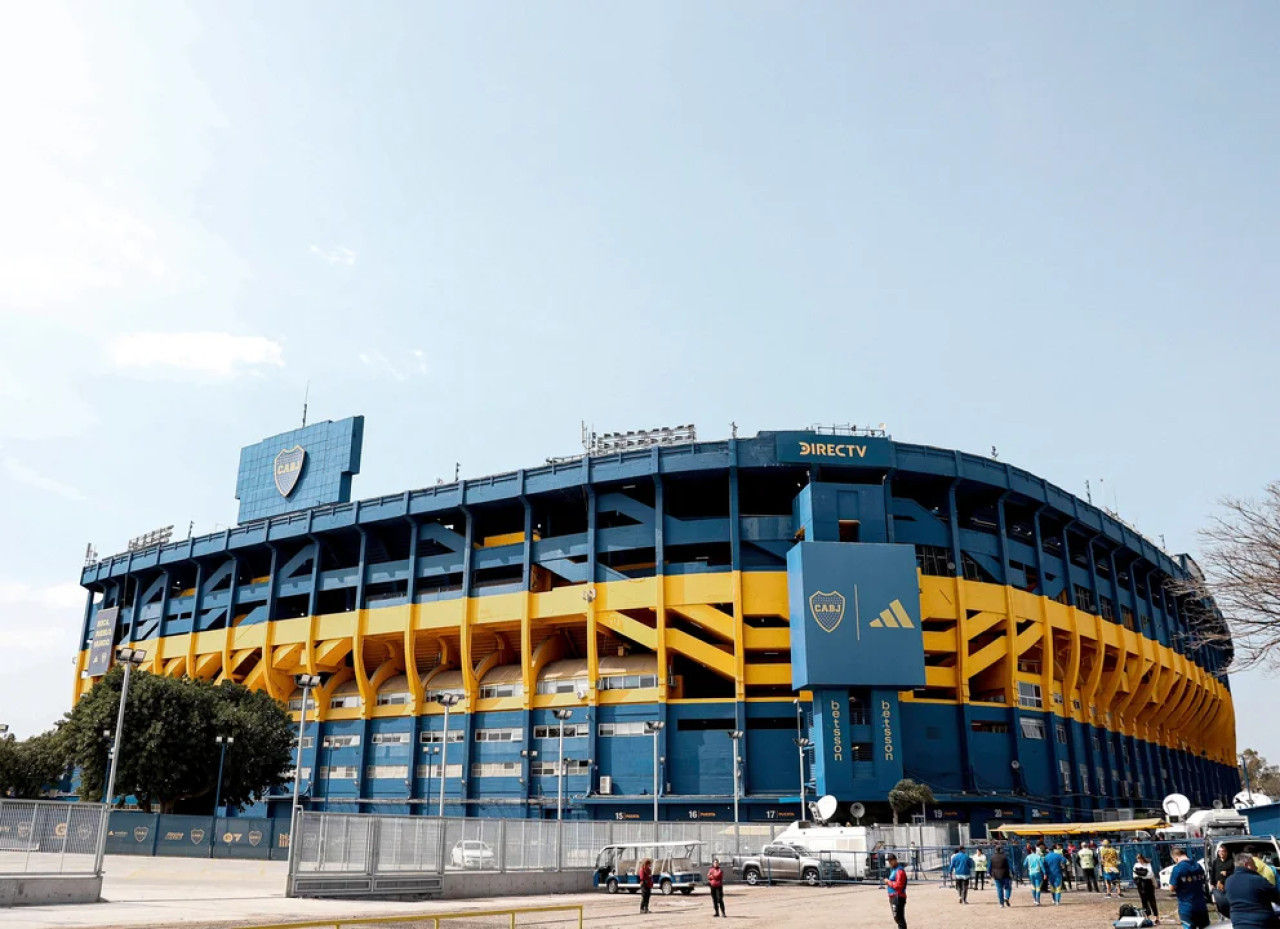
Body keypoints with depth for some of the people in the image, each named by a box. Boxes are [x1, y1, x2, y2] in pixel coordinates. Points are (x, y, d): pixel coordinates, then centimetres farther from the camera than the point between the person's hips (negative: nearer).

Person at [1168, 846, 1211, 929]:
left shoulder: (1177, 868, -16)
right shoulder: (1198, 866, 5)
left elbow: (1172, 887, -14)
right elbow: (1203, 883, 17)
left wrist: (1171, 875, 1)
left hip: (1186, 908, -5)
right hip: (1201, 905, 5)